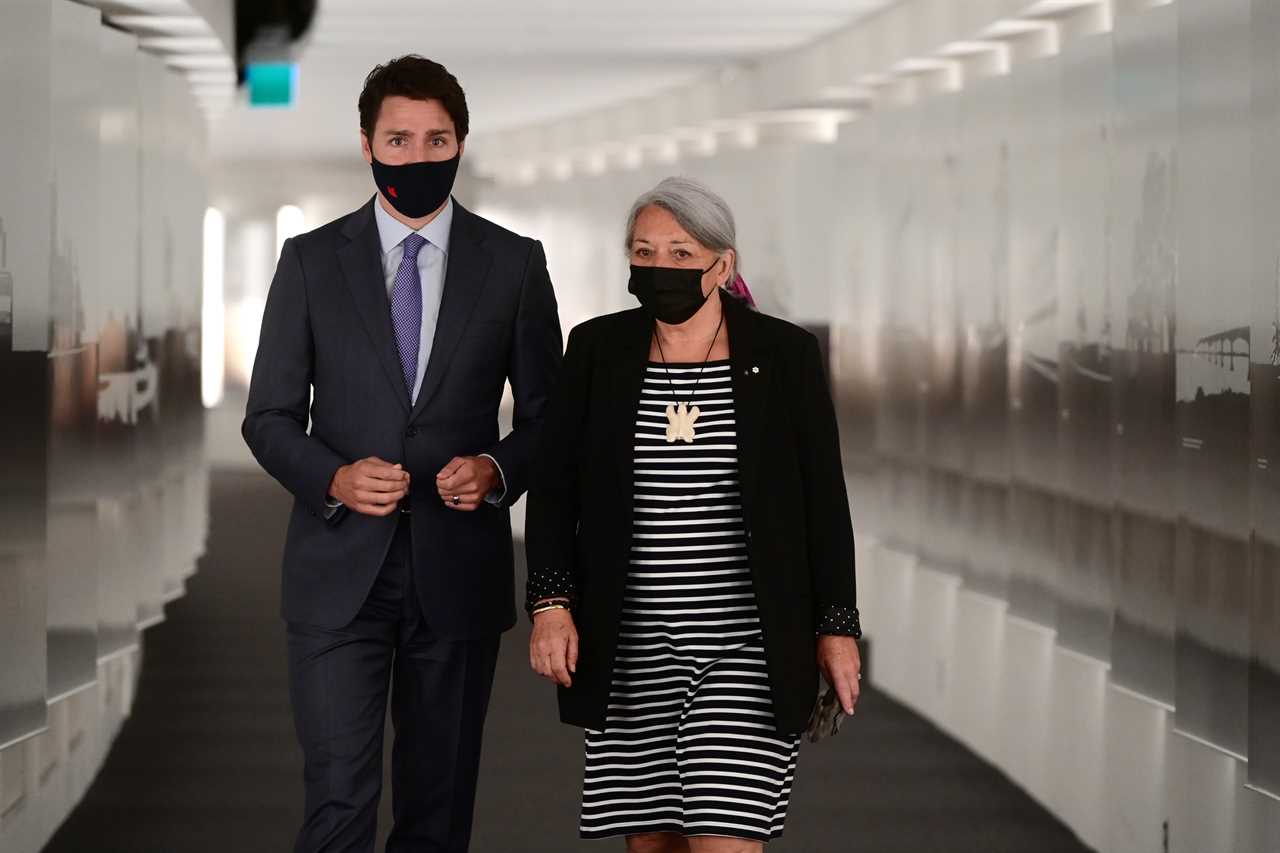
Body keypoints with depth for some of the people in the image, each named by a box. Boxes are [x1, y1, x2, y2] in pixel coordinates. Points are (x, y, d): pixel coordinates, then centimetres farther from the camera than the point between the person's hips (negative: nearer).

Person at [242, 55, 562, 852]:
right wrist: (334, 478, -15)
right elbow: (270, 417, 5)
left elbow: (548, 415, 8)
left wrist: (500, 470, -13)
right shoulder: (311, 261, 3)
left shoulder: (514, 264, 4)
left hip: (459, 572, 1)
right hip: (339, 572, -1)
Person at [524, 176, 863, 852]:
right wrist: (550, 603, -7)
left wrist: (836, 627, -2)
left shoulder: (785, 356, -3)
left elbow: (824, 499, 0)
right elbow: (553, 487, 3)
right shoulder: (596, 350, 1)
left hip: (749, 640, -3)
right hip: (632, 647, 3)